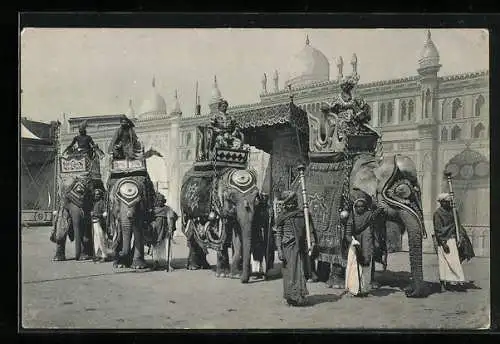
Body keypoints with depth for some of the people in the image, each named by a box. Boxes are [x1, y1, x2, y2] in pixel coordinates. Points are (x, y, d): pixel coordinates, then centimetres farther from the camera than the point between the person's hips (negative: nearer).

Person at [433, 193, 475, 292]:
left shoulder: (453, 211, 12)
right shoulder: (438, 213, -6)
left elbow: (458, 225, 14)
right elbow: (438, 230, -9)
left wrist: (461, 237, 1)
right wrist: (443, 243, -15)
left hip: (453, 239, 6)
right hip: (444, 240, -6)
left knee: (455, 261, 4)